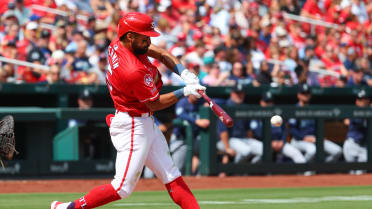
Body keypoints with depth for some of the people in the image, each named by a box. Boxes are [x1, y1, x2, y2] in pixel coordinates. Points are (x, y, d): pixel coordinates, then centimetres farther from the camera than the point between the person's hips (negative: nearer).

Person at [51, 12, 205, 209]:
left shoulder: (118, 45, -2)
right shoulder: (134, 71, -29)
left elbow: (161, 54, 9)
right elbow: (154, 104, -16)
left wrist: (184, 73, -5)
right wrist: (184, 92, -12)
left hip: (146, 124, 11)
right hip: (132, 126, -11)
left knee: (171, 177, 10)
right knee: (123, 187, -8)